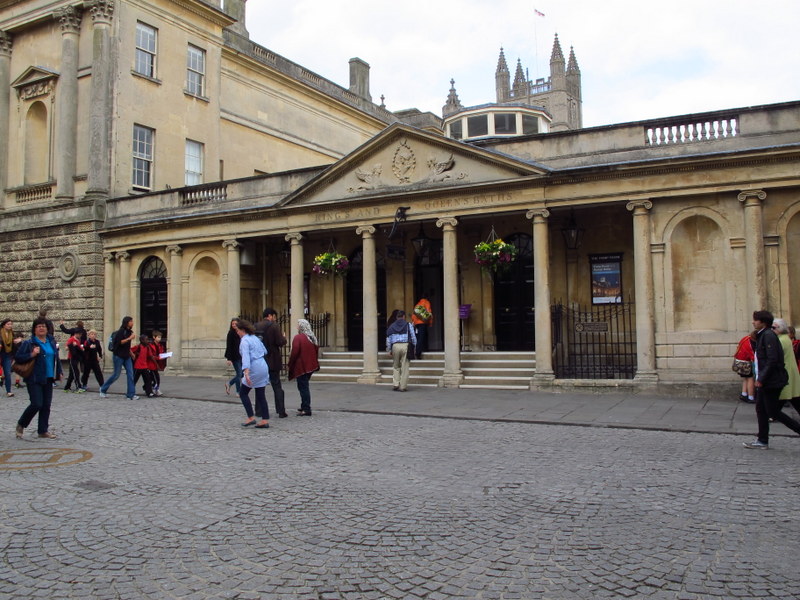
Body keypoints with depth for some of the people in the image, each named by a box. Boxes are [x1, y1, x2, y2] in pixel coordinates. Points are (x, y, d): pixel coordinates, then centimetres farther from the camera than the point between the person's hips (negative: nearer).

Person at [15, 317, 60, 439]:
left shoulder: (51, 341, 10)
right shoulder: (28, 343, -7)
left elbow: (56, 358, 20)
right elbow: (18, 357, -9)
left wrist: (59, 372, 16)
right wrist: (32, 354, -22)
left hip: (48, 378, 6)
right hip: (34, 379, -6)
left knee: (46, 405, 7)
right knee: (37, 404, -10)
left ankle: (43, 430, 17)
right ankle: (21, 425, 15)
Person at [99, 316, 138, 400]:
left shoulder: (129, 331, 10)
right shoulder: (121, 331, -12)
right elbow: (119, 342, -22)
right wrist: (129, 338, -24)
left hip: (126, 356, 7)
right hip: (118, 356, -7)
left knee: (130, 374, -2)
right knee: (116, 374, 1)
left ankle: (131, 394, -2)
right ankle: (103, 389, 22)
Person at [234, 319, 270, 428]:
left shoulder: (244, 341, -11)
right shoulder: (255, 338, 14)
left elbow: (245, 356, -23)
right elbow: (265, 351, 22)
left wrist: (246, 373, -31)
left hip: (254, 369, -8)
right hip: (264, 367, 8)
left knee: (243, 393, 8)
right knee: (261, 395, 10)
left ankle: (251, 418, 3)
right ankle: (265, 421, 8)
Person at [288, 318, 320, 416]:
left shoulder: (298, 338, -14)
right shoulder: (313, 338, 10)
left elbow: (294, 353, -18)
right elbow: (316, 351, 16)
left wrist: (290, 364, -7)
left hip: (301, 367, -8)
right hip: (311, 366, 8)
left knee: (303, 387, -4)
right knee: (305, 386, 19)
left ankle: (306, 409, -5)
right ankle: (304, 406, 26)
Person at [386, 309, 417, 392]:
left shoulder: (392, 326, 13)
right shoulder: (408, 325, 7)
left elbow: (388, 339, 11)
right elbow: (413, 338, 4)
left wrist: (389, 350, 15)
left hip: (395, 346, 2)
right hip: (405, 346, -2)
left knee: (396, 366, 14)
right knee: (405, 367, 2)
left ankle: (395, 384, 4)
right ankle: (403, 386, 1)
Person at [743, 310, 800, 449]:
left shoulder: (769, 335, -17)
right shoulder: (762, 335, 14)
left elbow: (772, 360, -22)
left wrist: (761, 379, -21)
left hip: (772, 380, -10)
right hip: (764, 381, 10)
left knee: (772, 412, -4)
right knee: (761, 409, 11)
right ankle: (762, 441, 16)